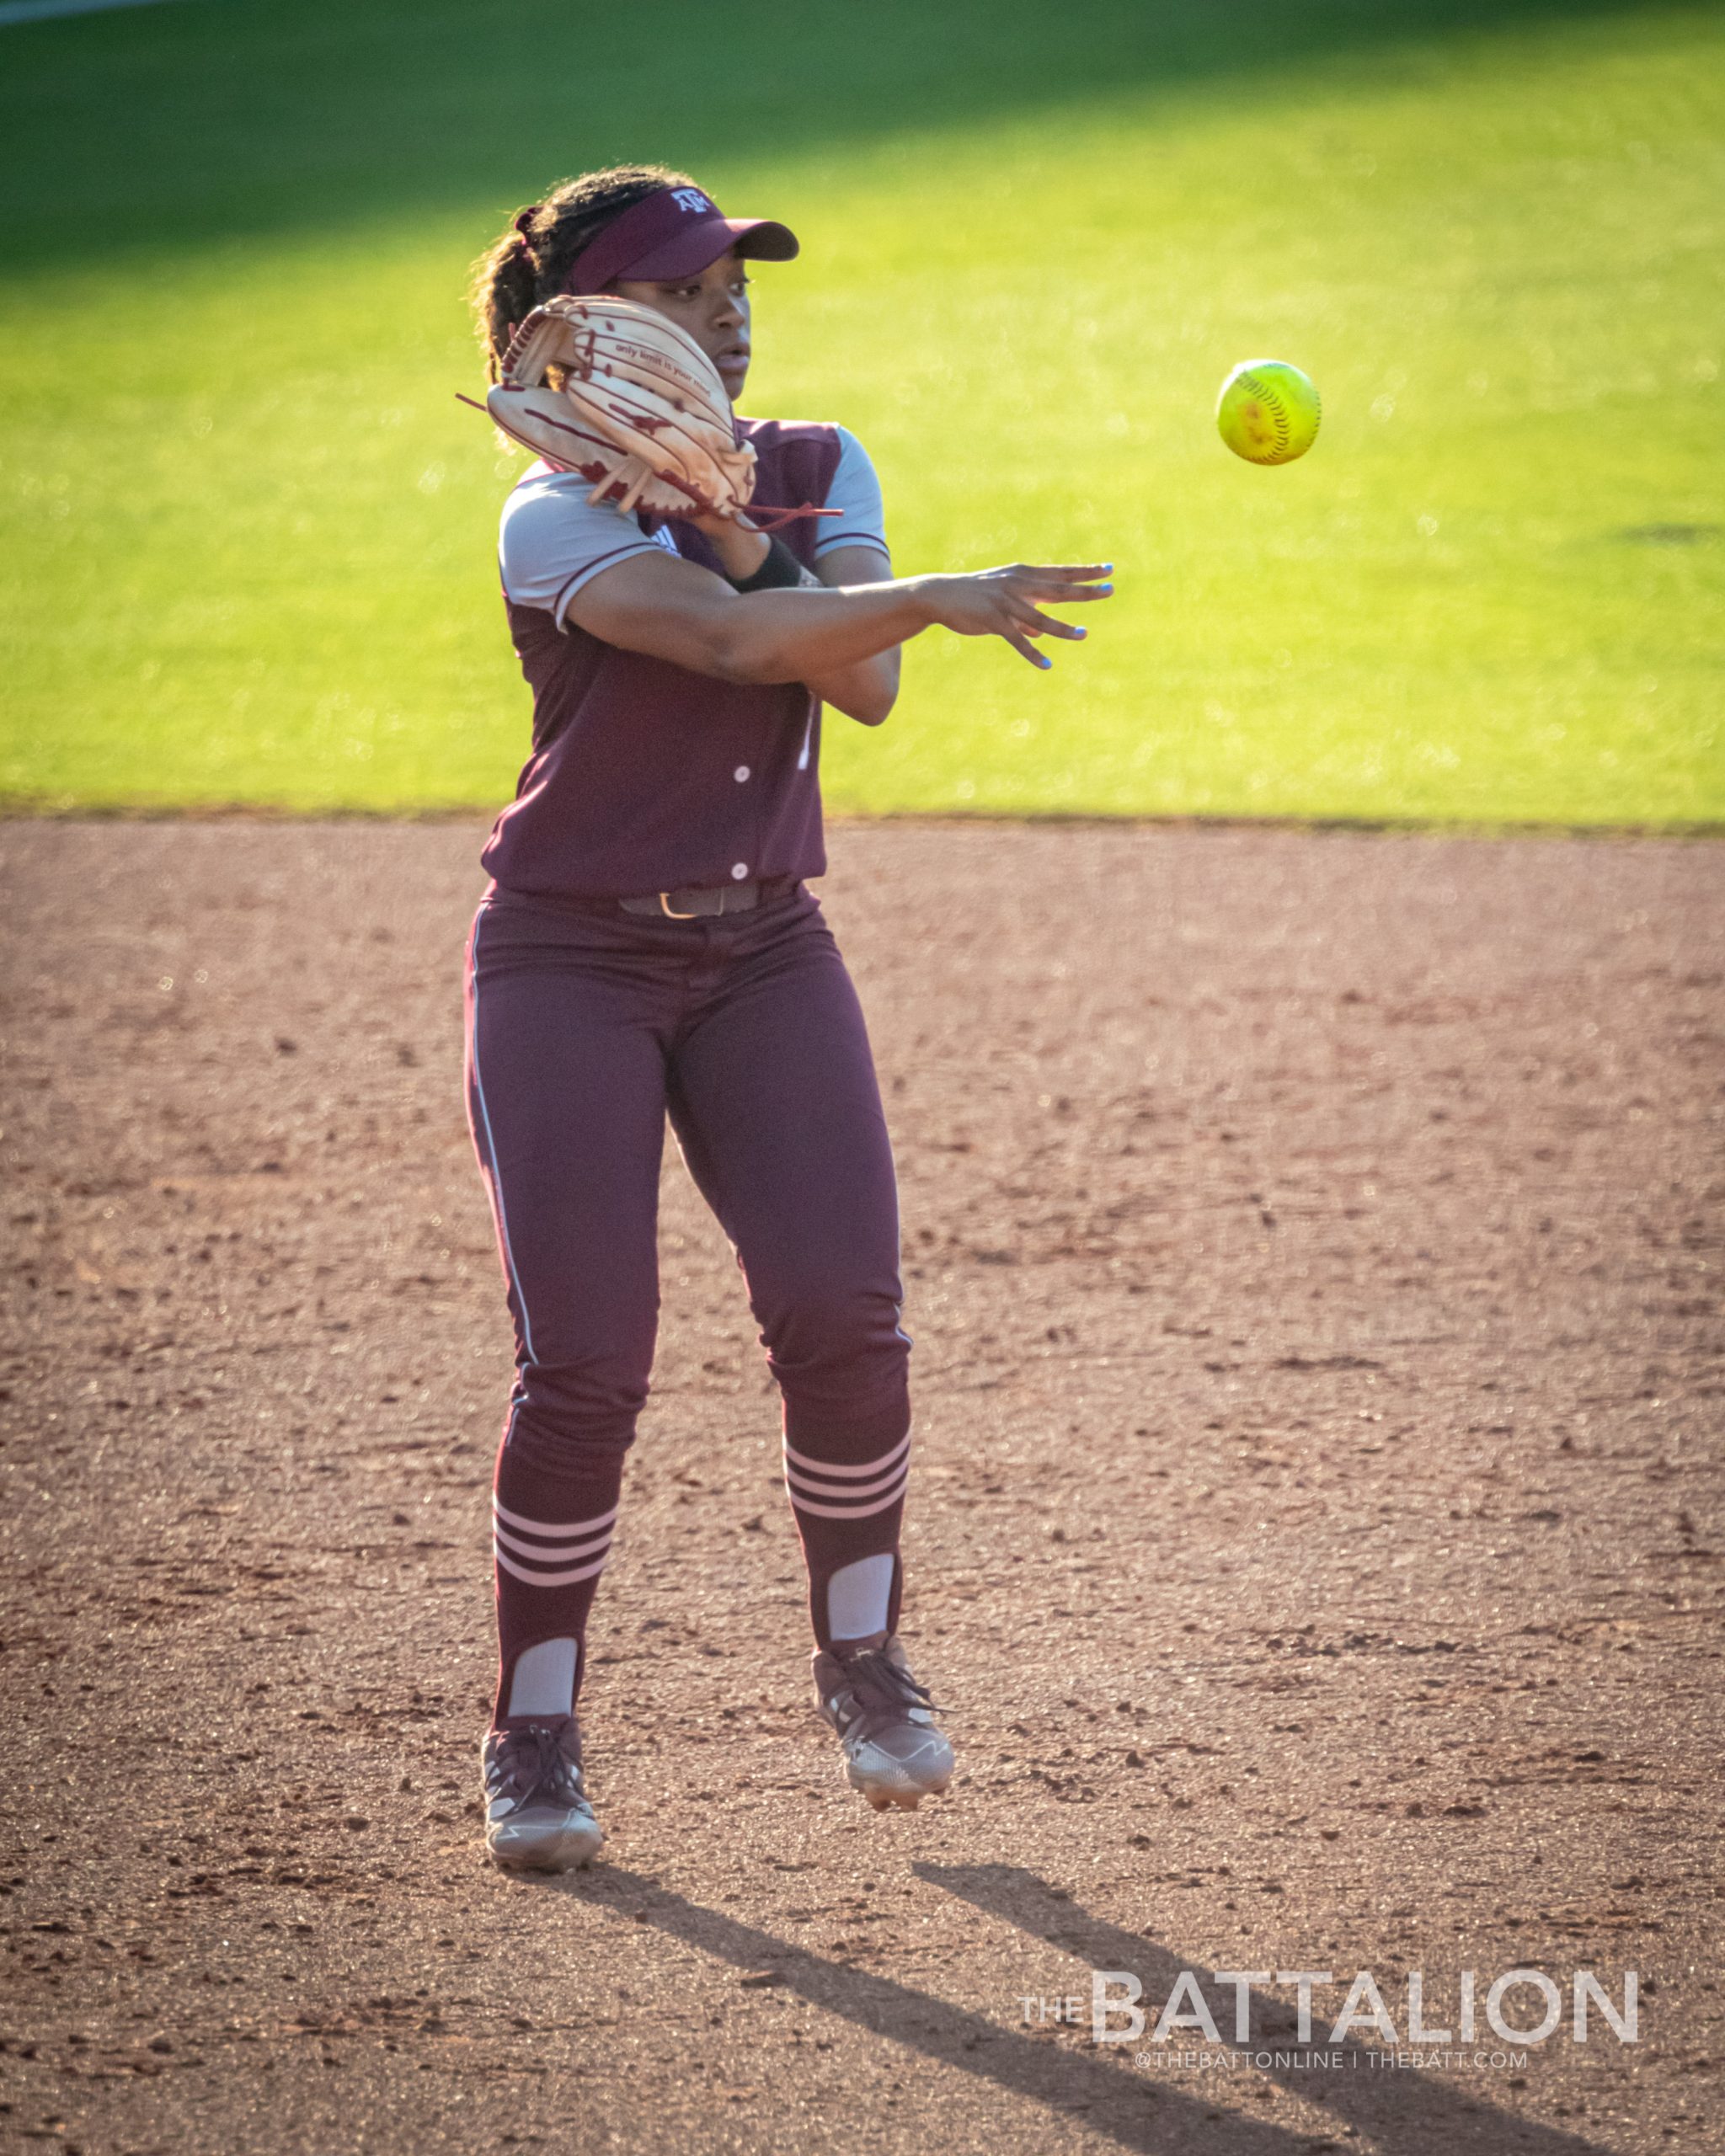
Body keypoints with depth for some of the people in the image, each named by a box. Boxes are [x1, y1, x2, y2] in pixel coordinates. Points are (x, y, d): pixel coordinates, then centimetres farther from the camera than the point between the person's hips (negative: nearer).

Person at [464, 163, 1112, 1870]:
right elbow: (733, 644, -29)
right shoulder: (556, 520, -11)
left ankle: (860, 1658, 9)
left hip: (764, 956, 4)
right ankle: (534, 1729, 5)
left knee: (841, 1308, -13)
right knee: (586, 1357, -11)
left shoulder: (817, 471, 7)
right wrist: (935, 598, -39)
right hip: (569, 960, -4)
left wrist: (731, 522, -18)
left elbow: (860, 684, -9)